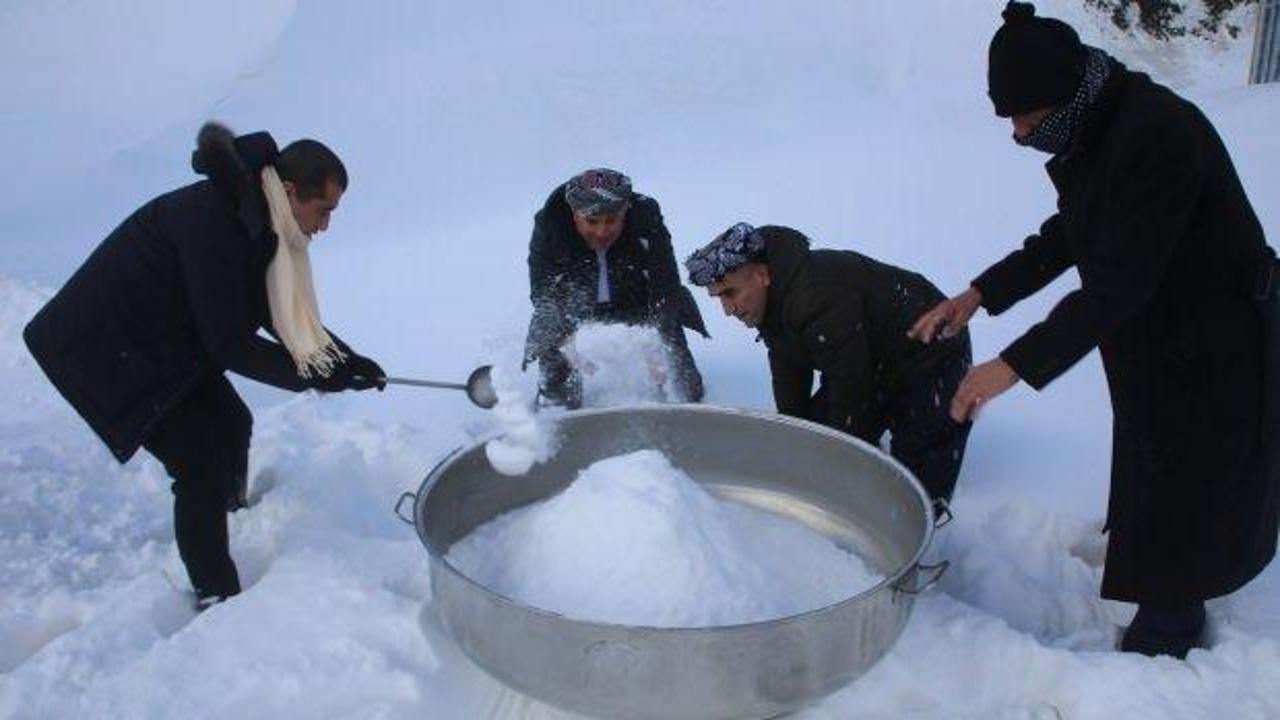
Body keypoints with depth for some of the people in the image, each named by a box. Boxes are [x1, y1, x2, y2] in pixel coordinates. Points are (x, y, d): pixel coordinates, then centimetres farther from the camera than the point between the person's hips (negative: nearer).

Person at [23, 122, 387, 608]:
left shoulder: (255, 218, -3)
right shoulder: (215, 224, -31)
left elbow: (283, 312, 6)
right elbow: (229, 345, -27)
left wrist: (345, 359, -5)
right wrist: (313, 376, -20)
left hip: (166, 339, 9)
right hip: (109, 349, -9)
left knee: (230, 423, 16)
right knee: (202, 465, -8)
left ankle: (234, 515, 41)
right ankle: (215, 598, 6)